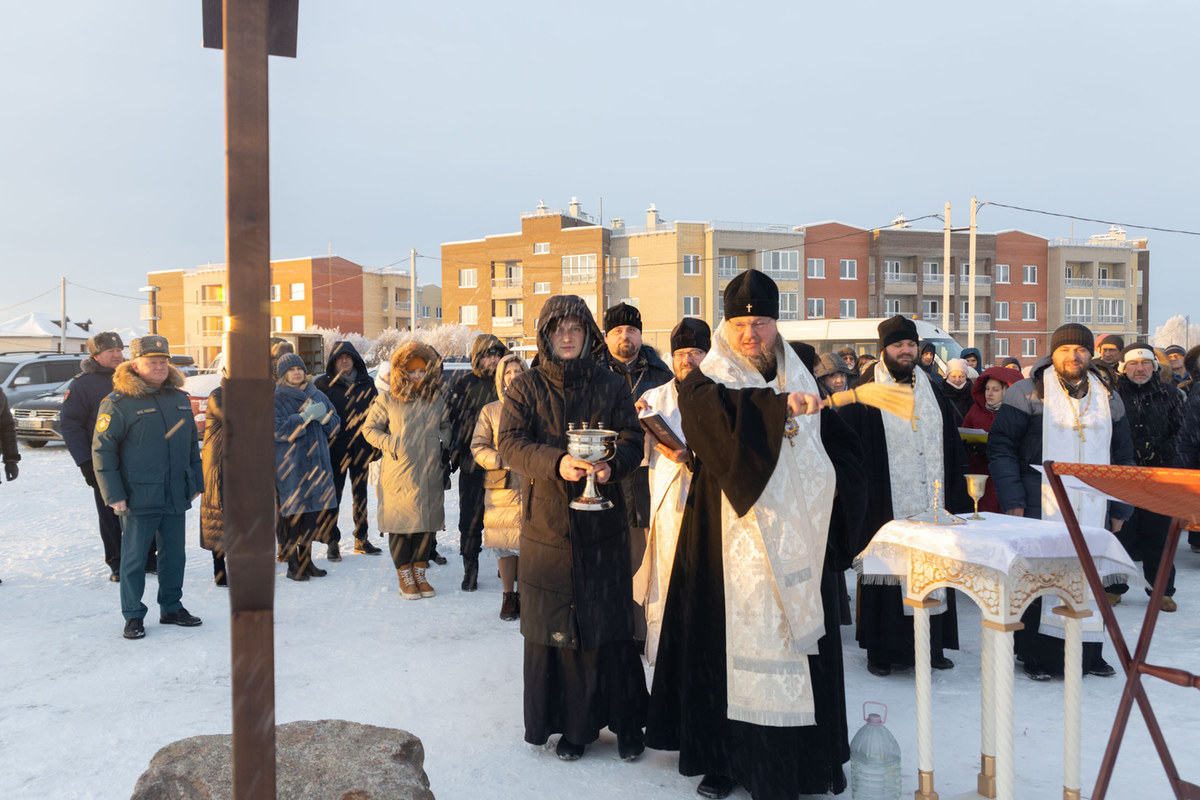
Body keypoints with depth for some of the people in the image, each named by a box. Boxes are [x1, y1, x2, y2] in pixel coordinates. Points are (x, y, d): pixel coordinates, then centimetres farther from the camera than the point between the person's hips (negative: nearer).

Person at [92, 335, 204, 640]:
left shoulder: (179, 399, 11)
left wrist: (196, 482, 16)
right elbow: (102, 450, -9)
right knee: (134, 557, 2)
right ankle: (133, 616, 14)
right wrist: (114, 495, -13)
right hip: (138, 497, -5)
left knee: (174, 554, 13)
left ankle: (172, 608, 27)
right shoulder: (118, 403, -8)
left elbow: (192, 444, 20)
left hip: (176, 497, 6)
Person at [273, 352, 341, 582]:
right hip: (290, 466, -5)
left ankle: (306, 559, 20)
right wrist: (306, 416, -18)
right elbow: (278, 429, -14)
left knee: (316, 512, 7)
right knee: (294, 513, -4)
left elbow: (335, 425, 12)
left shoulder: (317, 395, 13)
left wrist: (323, 415, -9)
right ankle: (293, 563, 7)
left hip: (317, 461, 5)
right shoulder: (276, 399, -3)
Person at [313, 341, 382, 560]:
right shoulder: (323, 384, -1)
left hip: (361, 448, 3)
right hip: (334, 450, -3)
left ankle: (362, 539, 23)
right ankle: (332, 542, 10)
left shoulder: (366, 383, 7)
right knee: (333, 496, 1)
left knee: (361, 495, 12)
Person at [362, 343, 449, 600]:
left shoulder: (437, 398, 9)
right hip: (398, 475, -3)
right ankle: (405, 578, 14)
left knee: (428, 522, 7)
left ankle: (420, 573, 23)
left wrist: (442, 440, 3)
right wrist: (389, 443, -8)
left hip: (430, 474, 3)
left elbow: (446, 425, 22)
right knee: (401, 524, 1)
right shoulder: (388, 399, -1)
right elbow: (369, 428, 4)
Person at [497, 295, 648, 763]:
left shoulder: (611, 385, 8)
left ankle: (626, 723, 15)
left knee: (612, 623, 2)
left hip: (604, 524, 0)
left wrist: (611, 465, -22)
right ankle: (570, 724, 17)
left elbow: (632, 441, 1)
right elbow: (510, 443, -6)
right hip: (547, 523, 0)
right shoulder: (526, 388, 6)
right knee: (554, 626, 3)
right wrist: (557, 462, -24)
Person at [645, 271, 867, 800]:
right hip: (732, 540, -3)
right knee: (732, 641, -1)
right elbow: (720, 412, -24)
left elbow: (844, 453, 17)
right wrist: (780, 404, -32)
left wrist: (829, 485, -2)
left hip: (797, 539, 4)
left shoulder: (802, 384, 14)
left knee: (801, 642, 5)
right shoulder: (704, 384, 1)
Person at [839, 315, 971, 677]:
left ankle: (931, 645, 18)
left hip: (931, 504, 4)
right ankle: (881, 651, 9)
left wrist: (955, 497, 8)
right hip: (886, 507, -4)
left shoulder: (933, 393, 13)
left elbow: (953, 449, 15)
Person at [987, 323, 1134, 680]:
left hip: (1093, 513, 4)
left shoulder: (1109, 399, 13)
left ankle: (1089, 653, 18)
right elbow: (1001, 447, -4)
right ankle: (1036, 655, 8)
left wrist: (1120, 508, 14)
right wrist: (1012, 500, -10)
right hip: (1040, 510, -4)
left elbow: (1123, 457, 19)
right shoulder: (1028, 392, -1)